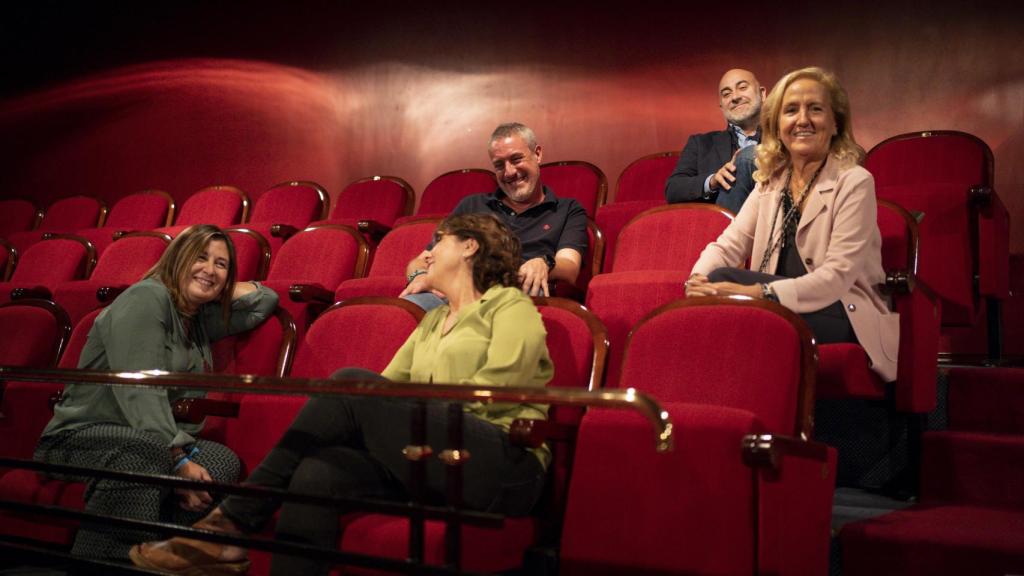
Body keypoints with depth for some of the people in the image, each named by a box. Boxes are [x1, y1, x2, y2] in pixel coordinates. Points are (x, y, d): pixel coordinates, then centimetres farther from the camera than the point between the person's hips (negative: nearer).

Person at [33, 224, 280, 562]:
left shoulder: (200, 318, 15)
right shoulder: (146, 299, -10)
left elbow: (264, 302, 26)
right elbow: (140, 391, -21)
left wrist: (217, 290, 11)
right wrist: (178, 460, -28)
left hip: (152, 439, 7)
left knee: (222, 460, -22)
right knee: (145, 450, -40)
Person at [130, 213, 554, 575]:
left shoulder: (510, 305, 7)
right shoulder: (432, 322, 28)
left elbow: (498, 386, -9)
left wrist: (421, 409, -8)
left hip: (503, 464, -6)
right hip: (435, 462, 6)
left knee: (351, 385, -22)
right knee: (317, 473, -22)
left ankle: (233, 524, -17)